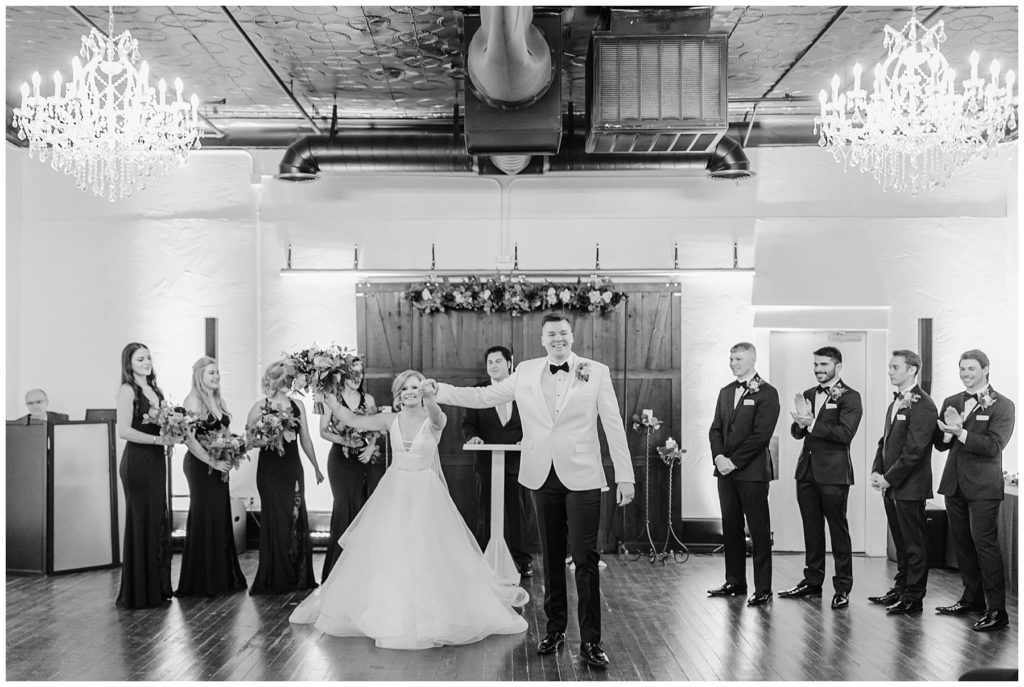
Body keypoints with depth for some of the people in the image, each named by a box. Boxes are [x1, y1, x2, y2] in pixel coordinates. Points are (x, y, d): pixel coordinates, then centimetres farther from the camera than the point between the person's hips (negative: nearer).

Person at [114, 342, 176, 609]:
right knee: (141, 523, -2)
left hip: (156, 460, 8)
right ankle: (138, 593, 6)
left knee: (158, 521, 10)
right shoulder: (128, 390, -7)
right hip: (137, 461, -7)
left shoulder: (154, 390, 14)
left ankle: (157, 588, 19)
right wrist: (157, 439, -19)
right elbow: (124, 431, -17)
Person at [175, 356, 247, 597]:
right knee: (203, 519, -2)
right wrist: (213, 462, -19)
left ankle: (222, 578, 17)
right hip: (200, 466, -8)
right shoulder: (193, 401, -10)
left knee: (221, 519, 9)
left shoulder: (218, 400, 13)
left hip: (219, 466, 8)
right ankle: (201, 581, 7)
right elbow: (189, 439, -17)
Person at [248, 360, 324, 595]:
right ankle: (276, 579, 11)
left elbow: (305, 439, 13)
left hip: (293, 468, 4)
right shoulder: (260, 408, -5)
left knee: (297, 519, 6)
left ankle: (299, 578, 18)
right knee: (275, 521, -1)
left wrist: (316, 468, 17)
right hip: (270, 470, -4)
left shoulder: (297, 406, 7)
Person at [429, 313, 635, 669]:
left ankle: (590, 642, 3)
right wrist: (438, 390, 3)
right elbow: (484, 396, 11)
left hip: (582, 478, -3)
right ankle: (555, 629, 24)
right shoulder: (526, 372, 7)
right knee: (551, 558, 11)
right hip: (543, 477, 3)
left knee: (585, 558, -4)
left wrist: (624, 476, -4)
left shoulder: (596, 372, -1)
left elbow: (614, 425, -1)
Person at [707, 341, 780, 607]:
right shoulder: (726, 392, 16)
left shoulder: (766, 393, -6)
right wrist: (719, 456, -4)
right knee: (730, 527, 10)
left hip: (752, 471, -6)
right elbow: (716, 428, 14)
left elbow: (761, 434, -13)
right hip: (726, 470, 7)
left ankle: (763, 589, 3)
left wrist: (734, 461, -14)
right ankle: (735, 582, 20)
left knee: (759, 530, -2)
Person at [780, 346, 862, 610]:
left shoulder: (850, 397, -7)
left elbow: (845, 433, -19)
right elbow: (796, 432, 9)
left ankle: (843, 588, 9)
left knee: (838, 529, 1)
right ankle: (812, 581, 24)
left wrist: (812, 424, -20)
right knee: (811, 529, 14)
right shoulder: (808, 395, 14)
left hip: (833, 473, -6)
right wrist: (800, 422, -13)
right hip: (807, 470, 7)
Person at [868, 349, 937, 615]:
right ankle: (901, 588, 26)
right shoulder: (895, 403, 15)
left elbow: (914, 449, -19)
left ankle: (913, 597, 7)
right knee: (900, 541, 16)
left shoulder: (922, 405, -14)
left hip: (910, 486, -8)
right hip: (891, 485, 8)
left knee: (914, 543, 0)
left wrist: (888, 478, -16)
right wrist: (876, 472, 5)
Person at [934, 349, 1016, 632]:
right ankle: (972, 598, 25)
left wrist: (960, 432, -21)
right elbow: (939, 444, 11)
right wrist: (947, 429, -10)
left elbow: (993, 446, -16)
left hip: (983, 486, -6)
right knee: (963, 543, 13)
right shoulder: (951, 402, 12)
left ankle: (997, 610, -5)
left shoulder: (1002, 406, -5)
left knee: (984, 543, -9)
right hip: (954, 484, 6)